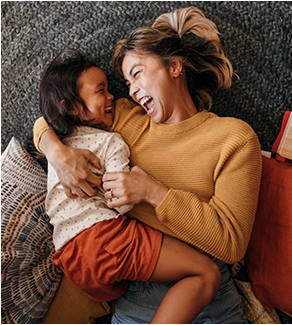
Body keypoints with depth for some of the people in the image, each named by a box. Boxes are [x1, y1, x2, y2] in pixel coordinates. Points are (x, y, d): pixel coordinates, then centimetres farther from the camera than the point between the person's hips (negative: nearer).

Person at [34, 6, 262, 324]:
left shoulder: (234, 137, -5)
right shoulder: (124, 118, 6)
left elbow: (232, 243, -11)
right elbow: (46, 122, 15)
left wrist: (154, 192, -17)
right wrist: (59, 153, -8)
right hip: (131, 293, 3)